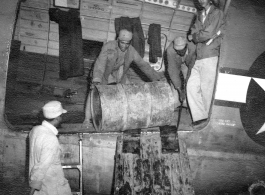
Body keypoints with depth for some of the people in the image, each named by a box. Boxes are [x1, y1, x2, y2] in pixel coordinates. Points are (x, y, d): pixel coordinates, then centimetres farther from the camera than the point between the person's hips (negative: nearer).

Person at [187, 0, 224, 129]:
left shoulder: (217, 13, -1)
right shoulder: (200, 15, 21)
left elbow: (207, 34, -10)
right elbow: (193, 32, 12)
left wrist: (194, 36, 4)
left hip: (210, 56, -7)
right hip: (199, 58, 7)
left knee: (206, 88, -5)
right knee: (191, 86, -2)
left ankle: (204, 117, 6)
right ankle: (199, 117, -1)